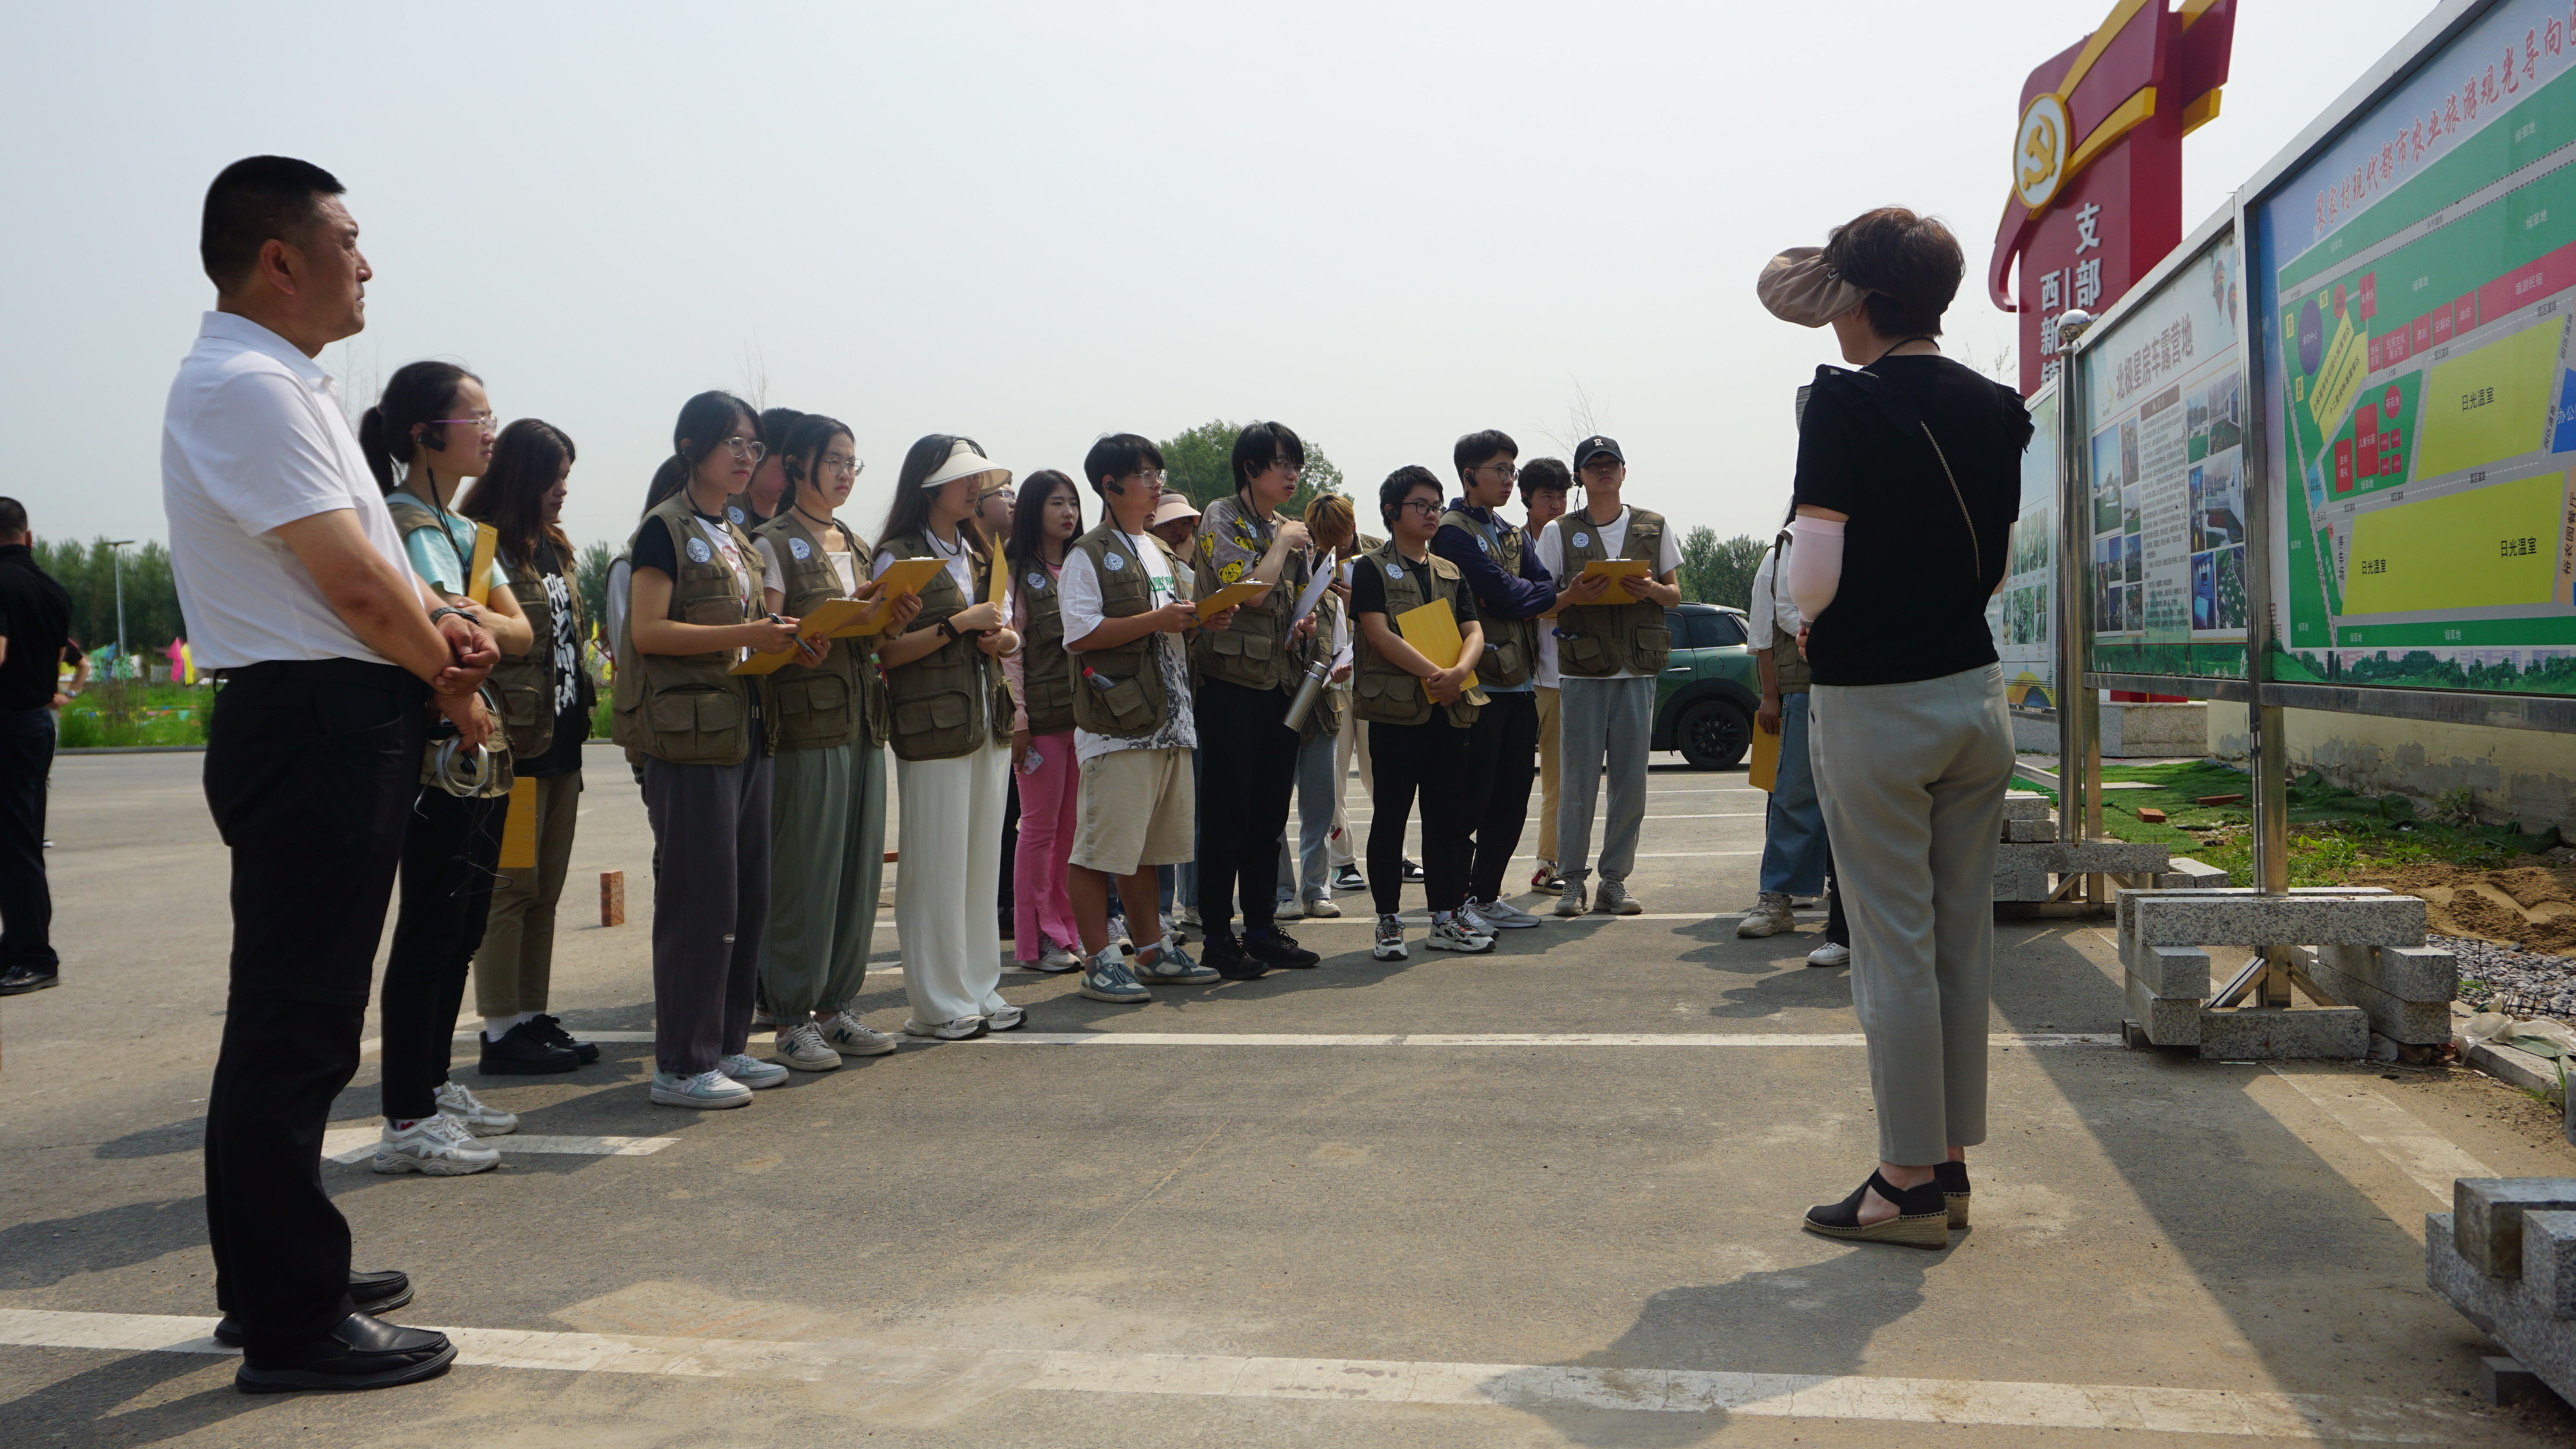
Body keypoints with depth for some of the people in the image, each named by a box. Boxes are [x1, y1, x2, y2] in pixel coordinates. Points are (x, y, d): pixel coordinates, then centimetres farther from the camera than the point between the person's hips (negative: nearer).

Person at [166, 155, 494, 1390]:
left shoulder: (285, 386, 19)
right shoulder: (245, 386, -14)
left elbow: (363, 568, 21)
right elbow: (355, 582, -19)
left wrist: (435, 621, 1)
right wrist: (452, 683, -4)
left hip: (336, 732, 11)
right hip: (314, 728, -11)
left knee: (296, 1023, 18)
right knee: (293, 1030, -4)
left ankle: (281, 1278, 31)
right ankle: (292, 1323, 5)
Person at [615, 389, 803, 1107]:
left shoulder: (737, 540, 19)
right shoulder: (665, 530, -6)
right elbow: (649, 631, -15)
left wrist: (786, 642, 6)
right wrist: (743, 635, -22)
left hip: (747, 730, 9)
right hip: (690, 732, -9)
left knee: (748, 895, 10)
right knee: (699, 898, -7)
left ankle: (727, 1045, 20)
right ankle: (680, 1064, 0)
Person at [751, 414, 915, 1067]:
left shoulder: (856, 547, 19)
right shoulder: (773, 542, -3)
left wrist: (893, 618, -1)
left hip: (861, 724, 7)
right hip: (805, 724, -7)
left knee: (859, 868, 7)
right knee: (804, 872, -4)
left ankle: (837, 1006, 17)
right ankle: (792, 1017, 3)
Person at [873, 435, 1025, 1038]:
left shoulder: (981, 555, 18)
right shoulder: (898, 558, -5)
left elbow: (1008, 633, 24)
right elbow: (885, 650, -12)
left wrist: (1001, 639, 1)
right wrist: (960, 624, -15)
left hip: (990, 721, 7)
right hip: (932, 727, -7)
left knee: (983, 859, 9)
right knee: (936, 866, -4)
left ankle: (980, 991, 17)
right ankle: (937, 1004, 4)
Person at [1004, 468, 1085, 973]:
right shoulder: (1018, 572, 0)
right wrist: (1017, 716, -13)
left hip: (1086, 711, 5)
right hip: (1042, 713, -5)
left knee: (1074, 827, 7)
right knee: (1040, 828, -1)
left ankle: (1067, 931, 15)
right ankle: (1035, 940, 6)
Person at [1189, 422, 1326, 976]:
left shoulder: (1289, 531, 15)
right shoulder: (1222, 518, -6)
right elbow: (1249, 591, -18)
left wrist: (1303, 625, 1)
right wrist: (1283, 544, -7)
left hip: (1281, 682, 7)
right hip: (1231, 680, -7)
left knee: (1270, 814, 10)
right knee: (1226, 814, -3)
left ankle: (1262, 929, 18)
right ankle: (1218, 935, 4)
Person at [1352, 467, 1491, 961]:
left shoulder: (1451, 572, 18)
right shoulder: (1372, 568, 1)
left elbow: (1474, 631, 7)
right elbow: (1379, 633, -12)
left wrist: (1460, 671, -15)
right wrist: (1434, 672, -20)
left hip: (1451, 708, 5)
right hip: (1397, 708, -5)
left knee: (1449, 816, 7)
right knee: (1390, 817, 0)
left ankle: (1447, 917, 14)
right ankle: (1388, 922, 7)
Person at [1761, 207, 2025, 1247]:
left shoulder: (1847, 401, -14)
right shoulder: (1995, 408, 6)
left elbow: (1816, 575, -20)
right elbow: (1994, 565, 15)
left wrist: (1808, 617, -1)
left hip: (1873, 704, -6)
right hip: (1977, 689, 7)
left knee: (1896, 943, 0)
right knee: (1964, 937, 11)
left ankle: (1910, 1183, 7)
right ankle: (1952, 1162, 21)